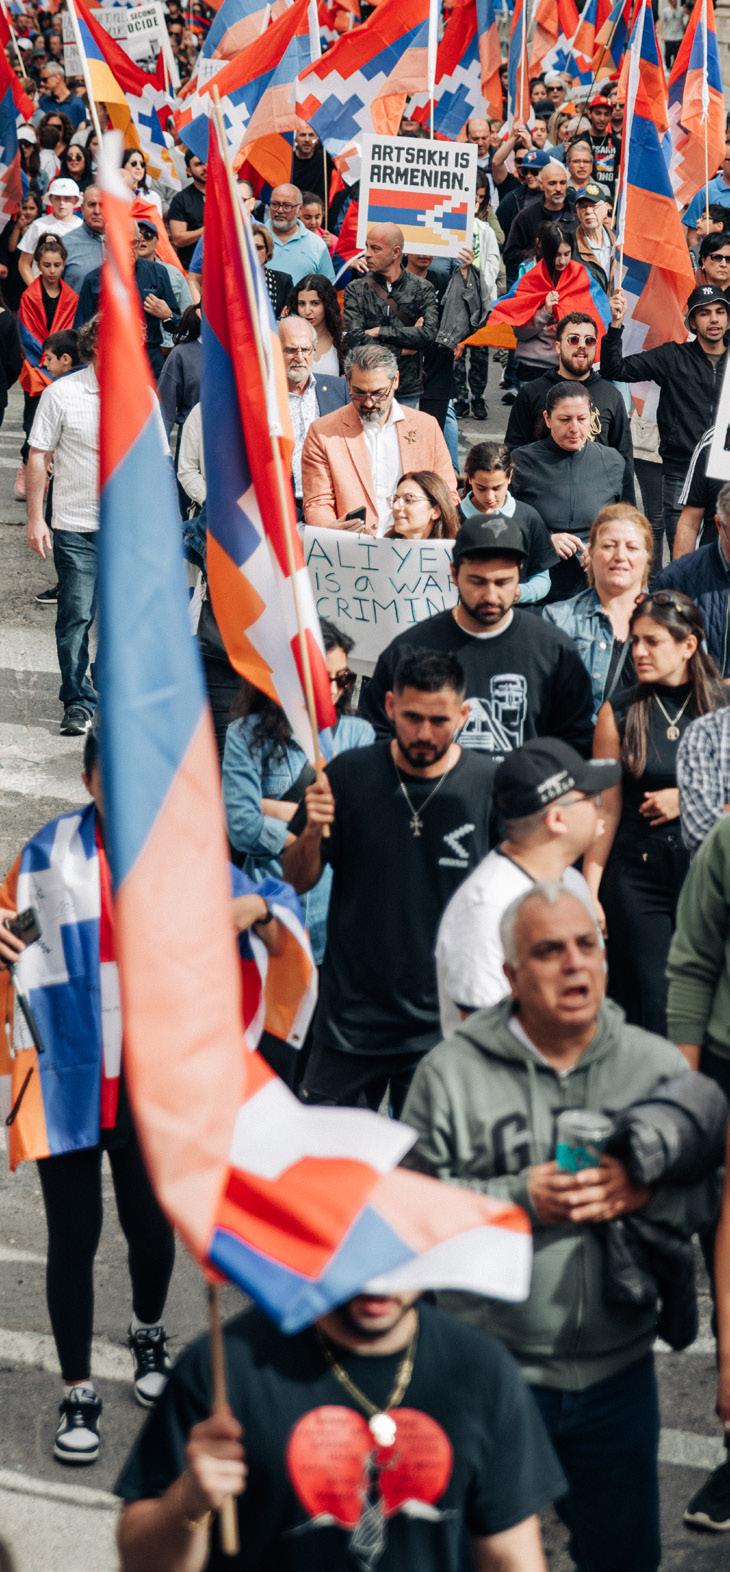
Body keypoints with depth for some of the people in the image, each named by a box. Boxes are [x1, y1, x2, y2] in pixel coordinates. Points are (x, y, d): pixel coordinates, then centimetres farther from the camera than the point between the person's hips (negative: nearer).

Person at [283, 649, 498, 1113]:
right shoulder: (348, 775, -3)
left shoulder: (491, 785, -5)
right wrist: (312, 832, -15)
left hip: (444, 1023, -1)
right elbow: (298, 881, 4)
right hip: (350, 1018, 1)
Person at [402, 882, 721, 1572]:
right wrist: (520, 1199, -19)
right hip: (488, 1374, -2)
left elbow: (709, 1189, 2)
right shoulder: (451, 1071, -5)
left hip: (618, 1372, 2)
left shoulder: (659, 1065, 3)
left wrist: (642, 1193, -18)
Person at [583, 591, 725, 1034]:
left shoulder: (720, 707, 2)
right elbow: (606, 810, 2)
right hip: (636, 877, -1)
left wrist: (688, 799, -8)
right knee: (654, 1010, -2)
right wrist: (589, 892, -1)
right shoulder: (619, 712, 1)